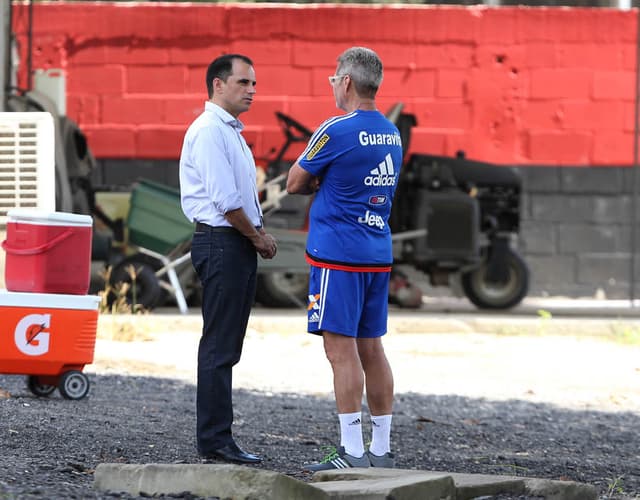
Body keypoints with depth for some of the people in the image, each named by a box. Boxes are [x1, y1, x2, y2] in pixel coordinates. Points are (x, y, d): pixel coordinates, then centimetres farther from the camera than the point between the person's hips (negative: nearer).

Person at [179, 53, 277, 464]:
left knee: (228, 347, 11)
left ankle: (216, 437, 14)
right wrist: (258, 237, -8)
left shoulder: (231, 131, 20)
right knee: (219, 348, -9)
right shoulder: (208, 130, -13)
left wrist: (261, 235, 10)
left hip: (241, 244, 10)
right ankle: (215, 441, -8)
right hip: (221, 242, -10)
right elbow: (225, 200, -19)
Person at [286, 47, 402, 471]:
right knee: (371, 348, 10)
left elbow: (295, 184, -2)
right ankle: (381, 451, 12)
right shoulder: (392, 134, 12)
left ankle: (353, 454, -9)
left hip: (338, 256, -8)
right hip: (378, 255, 8)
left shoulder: (337, 130, -12)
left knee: (341, 348, -6)